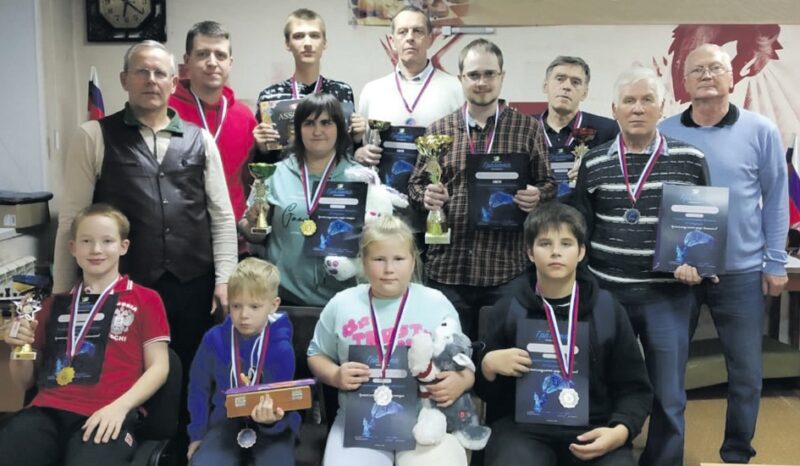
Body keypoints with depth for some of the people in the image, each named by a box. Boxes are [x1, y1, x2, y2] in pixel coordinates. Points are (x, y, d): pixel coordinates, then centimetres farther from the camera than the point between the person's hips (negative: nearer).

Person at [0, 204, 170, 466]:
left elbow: (158, 367, 5)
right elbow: (24, 382, 26)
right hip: (46, 413, 3)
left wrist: (120, 406, -12)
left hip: (106, 416, -3)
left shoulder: (145, 300, 12)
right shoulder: (56, 304, 25)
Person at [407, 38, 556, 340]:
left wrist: (538, 197, -14)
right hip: (447, 268, 1)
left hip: (508, 269, -1)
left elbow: (548, 184, 8)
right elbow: (415, 185, 11)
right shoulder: (438, 130, 8)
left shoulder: (528, 128, 4)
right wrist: (426, 196, -10)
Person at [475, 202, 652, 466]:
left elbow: (634, 389, 10)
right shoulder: (508, 309, 5)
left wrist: (620, 431, -8)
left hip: (593, 428, 1)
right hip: (524, 427, -1)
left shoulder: (608, 309, 6)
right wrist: (488, 365, -10)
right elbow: (486, 393, 12)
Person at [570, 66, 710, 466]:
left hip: (668, 295, -1)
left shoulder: (690, 160, -1)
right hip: (606, 292, 1)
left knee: (667, 397, 8)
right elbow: (579, 230, 7)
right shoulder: (594, 163, 2)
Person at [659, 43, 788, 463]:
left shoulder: (760, 131, -5)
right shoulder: (664, 134, -3)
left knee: (745, 372, 9)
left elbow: (776, 199, 0)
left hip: (740, 272, -1)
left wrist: (775, 263, -1)